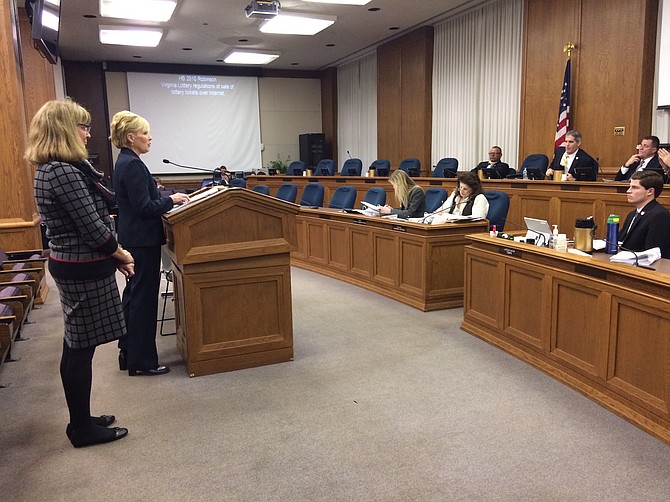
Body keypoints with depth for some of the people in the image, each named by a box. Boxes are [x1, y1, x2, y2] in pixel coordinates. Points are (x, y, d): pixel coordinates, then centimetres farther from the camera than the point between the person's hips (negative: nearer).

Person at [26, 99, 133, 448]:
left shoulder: (51, 169, 11)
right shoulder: (62, 172, -21)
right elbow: (93, 229, -21)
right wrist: (121, 254, -4)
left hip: (73, 265, 10)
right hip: (82, 270, -10)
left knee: (77, 346, 17)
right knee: (80, 348, 2)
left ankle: (81, 419, 31)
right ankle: (82, 429, 16)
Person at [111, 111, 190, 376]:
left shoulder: (126, 162, 12)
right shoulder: (132, 165, -18)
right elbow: (144, 207, -21)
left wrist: (168, 198, 13)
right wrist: (171, 200, -9)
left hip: (133, 238, 11)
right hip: (142, 240, -10)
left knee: (134, 294, 17)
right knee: (144, 297, -1)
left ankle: (128, 353, 29)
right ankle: (142, 361, 10)